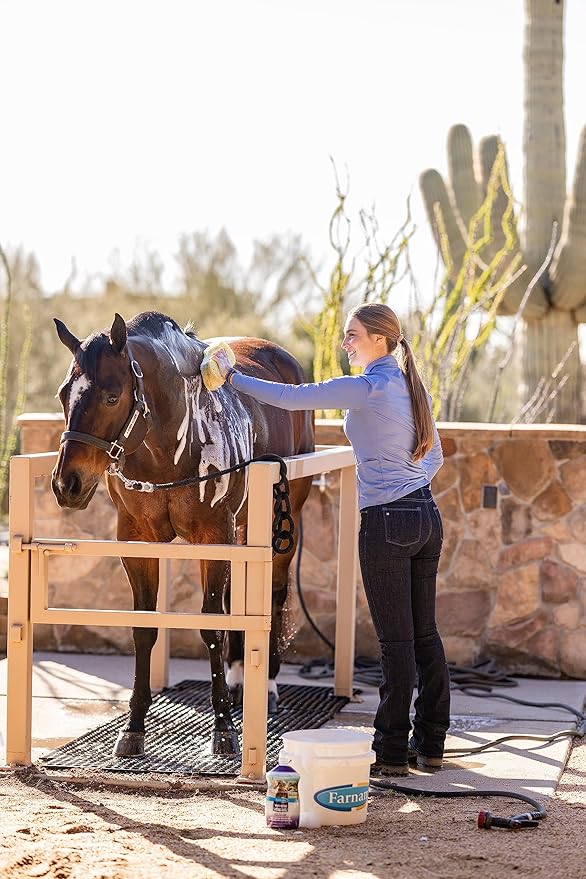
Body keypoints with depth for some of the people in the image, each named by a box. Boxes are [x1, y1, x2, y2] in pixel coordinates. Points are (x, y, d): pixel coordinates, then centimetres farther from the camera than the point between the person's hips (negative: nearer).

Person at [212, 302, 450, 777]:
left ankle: (392, 752, 2)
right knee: (424, 632, 12)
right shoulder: (412, 386, 11)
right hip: (428, 516, 8)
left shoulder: (367, 388, -14)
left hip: (387, 523, -8)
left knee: (396, 640, -3)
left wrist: (233, 376, -6)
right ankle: (431, 744, 17)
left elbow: (292, 397, -15)